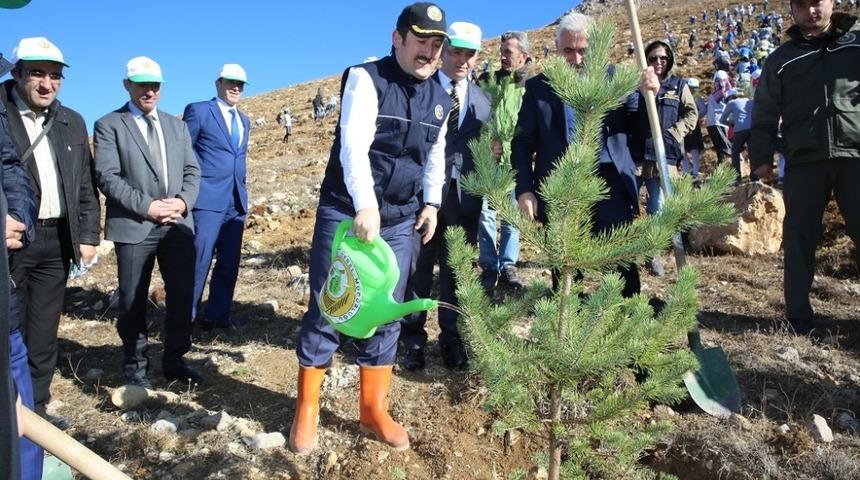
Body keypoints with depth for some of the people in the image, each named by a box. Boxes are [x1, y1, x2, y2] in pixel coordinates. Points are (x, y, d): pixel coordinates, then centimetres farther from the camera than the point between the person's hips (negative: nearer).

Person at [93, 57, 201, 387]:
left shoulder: (177, 126, 17)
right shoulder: (109, 125, 2)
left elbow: (192, 171, 11)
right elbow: (107, 176, -8)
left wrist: (183, 201, -8)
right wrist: (146, 206, -16)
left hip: (178, 225, 4)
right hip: (134, 227, -4)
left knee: (182, 295, 6)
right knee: (133, 301, 7)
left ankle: (174, 361, 22)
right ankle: (136, 367, 23)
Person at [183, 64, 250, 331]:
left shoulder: (244, 120, 19)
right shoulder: (198, 111, 0)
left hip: (236, 201, 7)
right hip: (208, 199, -6)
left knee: (229, 263, 7)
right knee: (199, 261, -7)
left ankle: (218, 315, 17)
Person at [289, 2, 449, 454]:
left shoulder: (439, 98, 11)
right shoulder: (366, 79, -9)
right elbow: (353, 146, -22)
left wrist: (431, 202, 10)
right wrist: (365, 206, -34)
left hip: (402, 219, 5)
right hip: (346, 211, -5)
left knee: (387, 313, 8)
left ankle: (373, 410, 22)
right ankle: (306, 409, 17)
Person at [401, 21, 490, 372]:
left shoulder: (481, 101, 12)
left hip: (464, 197, 4)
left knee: (456, 272, 12)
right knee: (417, 270, 7)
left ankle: (452, 339, 26)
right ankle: (413, 339, 22)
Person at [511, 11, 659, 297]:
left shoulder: (612, 79, 8)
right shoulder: (538, 87, 5)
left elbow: (639, 126, 8)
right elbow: (522, 144, 3)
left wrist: (649, 94, -10)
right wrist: (524, 190, -7)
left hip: (610, 185, 0)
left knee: (624, 267, 4)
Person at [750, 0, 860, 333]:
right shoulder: (781, 58, 12)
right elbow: (765, 113, 10)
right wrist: (761, 157, 2)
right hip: (804, 160, 0)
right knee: (799, 237, 0)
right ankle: (798, 313, 9)